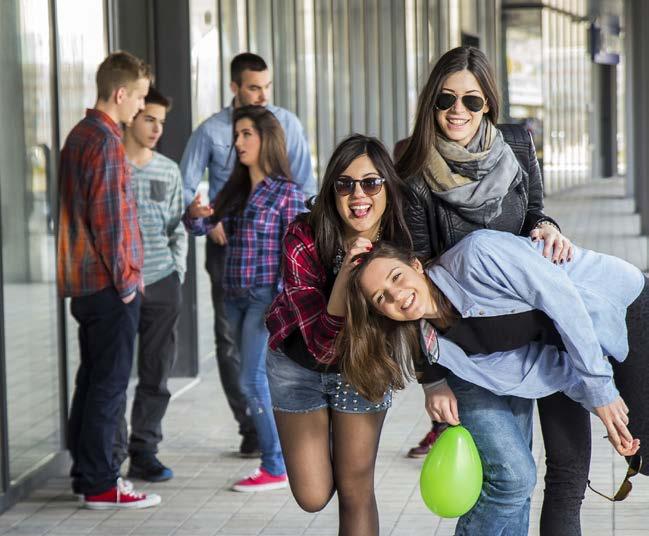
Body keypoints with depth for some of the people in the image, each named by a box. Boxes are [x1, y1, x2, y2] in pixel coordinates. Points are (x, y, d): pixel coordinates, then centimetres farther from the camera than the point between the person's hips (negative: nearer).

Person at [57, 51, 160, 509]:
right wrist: (125, 279, -12)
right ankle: (101, 484, -1)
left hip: (84, 282, 9)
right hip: (110, 283, -9)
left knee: (92, 379, 14)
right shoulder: (107, 142, -16)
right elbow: (109, 219, -20)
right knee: (110, 383, -4)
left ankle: (85, 472, 20)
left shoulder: (79, 135, 14)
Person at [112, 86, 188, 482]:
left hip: (163, 285, 4)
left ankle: (144, 451, 15)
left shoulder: (169, 171, 12)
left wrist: (178, 268, 7)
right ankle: (114, 452, 6)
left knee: (157, 375, 6)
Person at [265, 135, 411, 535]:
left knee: (355, 492, 3)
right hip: (300, 364, -1)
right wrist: (347, 269, -46)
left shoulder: (404, 244, -24)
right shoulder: (304, 240, -30)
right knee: (313, 497, 5)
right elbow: (323, 342, -33)